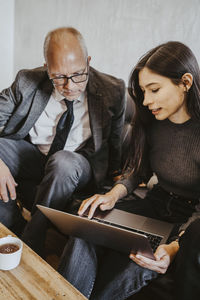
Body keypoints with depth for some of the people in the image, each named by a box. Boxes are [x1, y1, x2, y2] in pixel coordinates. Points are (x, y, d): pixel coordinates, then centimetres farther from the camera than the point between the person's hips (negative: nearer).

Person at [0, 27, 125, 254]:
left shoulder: (112, 91, -10)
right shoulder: (27, 82, -9)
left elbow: (115, 140, 3)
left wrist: (113, 176, -5)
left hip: (80, 165, -2)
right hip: (31, 155, 3)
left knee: (64, 162, -37)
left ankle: (29, 250, -21)